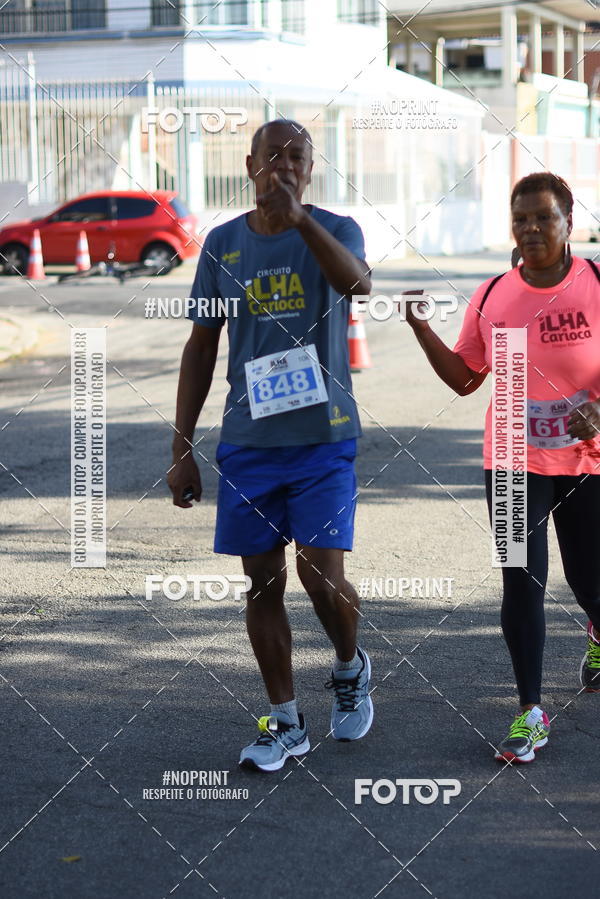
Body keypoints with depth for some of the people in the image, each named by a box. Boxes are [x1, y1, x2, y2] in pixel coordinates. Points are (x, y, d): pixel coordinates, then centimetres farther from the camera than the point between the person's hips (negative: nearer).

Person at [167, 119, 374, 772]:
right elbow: (201, 348, 10)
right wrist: (181, 448, 7)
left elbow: (359, 281, -26)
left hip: (323, 436, -3)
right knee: (263, 582, 5)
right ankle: (285, 724, 17)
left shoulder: (334, 230, -1)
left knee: (322, 574, -9)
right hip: (247, 442, 3)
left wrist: (297, 217, -37)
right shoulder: (222, 243, 7)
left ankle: (349, 668, 23)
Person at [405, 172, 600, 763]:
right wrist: (423, 331, -5)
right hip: (515, 465, 1)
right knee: (521, 585, -3)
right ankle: (530, 713, 7)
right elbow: (464, 378, 8)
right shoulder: (492, 297, 1)